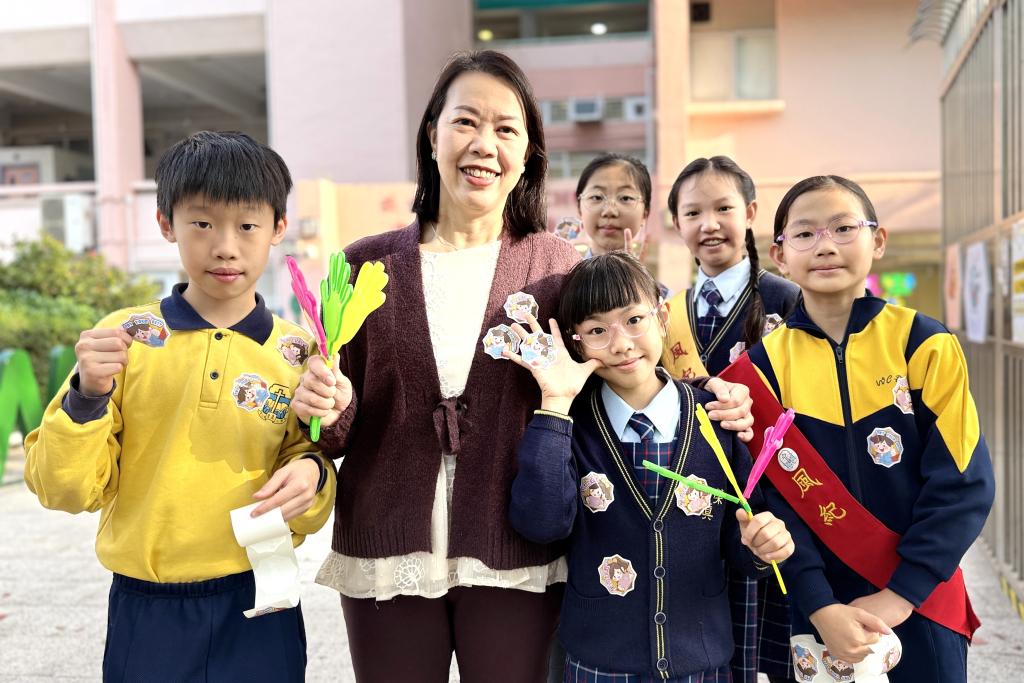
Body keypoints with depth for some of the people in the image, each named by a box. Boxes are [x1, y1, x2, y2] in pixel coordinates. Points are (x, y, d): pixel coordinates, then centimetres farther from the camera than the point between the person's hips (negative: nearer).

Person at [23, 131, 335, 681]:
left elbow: (312, 495, 6)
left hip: (258, 607, 1)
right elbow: (65, 489, -3)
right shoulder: (123, 338, -3)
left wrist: (311, 477, -15)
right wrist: (88, 396, -18)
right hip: (146, 609, 0)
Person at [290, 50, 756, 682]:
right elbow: (345, 429, 6)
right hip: (386, 554, 1)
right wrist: (327, 409, -16)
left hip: (514, 559, -1)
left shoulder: (560, 267, -1)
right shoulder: (368, 267, 0)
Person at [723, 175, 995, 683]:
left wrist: (900, 595, -14)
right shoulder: (765, 365, -4)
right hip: (816, 608, 1)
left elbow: (963, 482, -9)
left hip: (920, 605, 0)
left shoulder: (926, 345, -7)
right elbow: (777, 495, -7)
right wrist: (820, 606, -15)